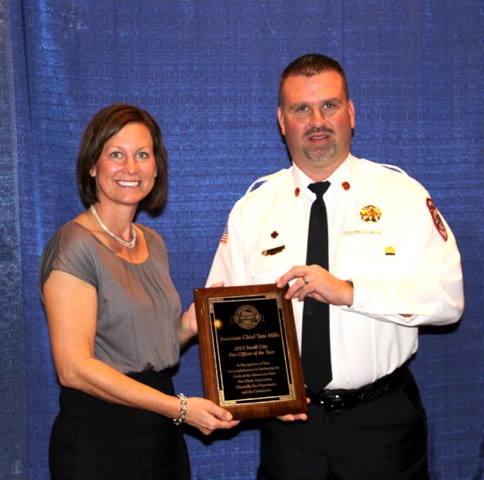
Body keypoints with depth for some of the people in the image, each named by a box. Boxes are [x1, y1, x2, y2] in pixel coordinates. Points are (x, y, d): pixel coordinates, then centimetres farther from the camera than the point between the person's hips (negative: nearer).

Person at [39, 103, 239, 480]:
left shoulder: (153, 243, 10)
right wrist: (179, 407, -21)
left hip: (163, 435, 7)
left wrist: (187, 326, -2)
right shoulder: (74, 246, -13)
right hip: (98, 439, -7)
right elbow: (74, 368, -20)